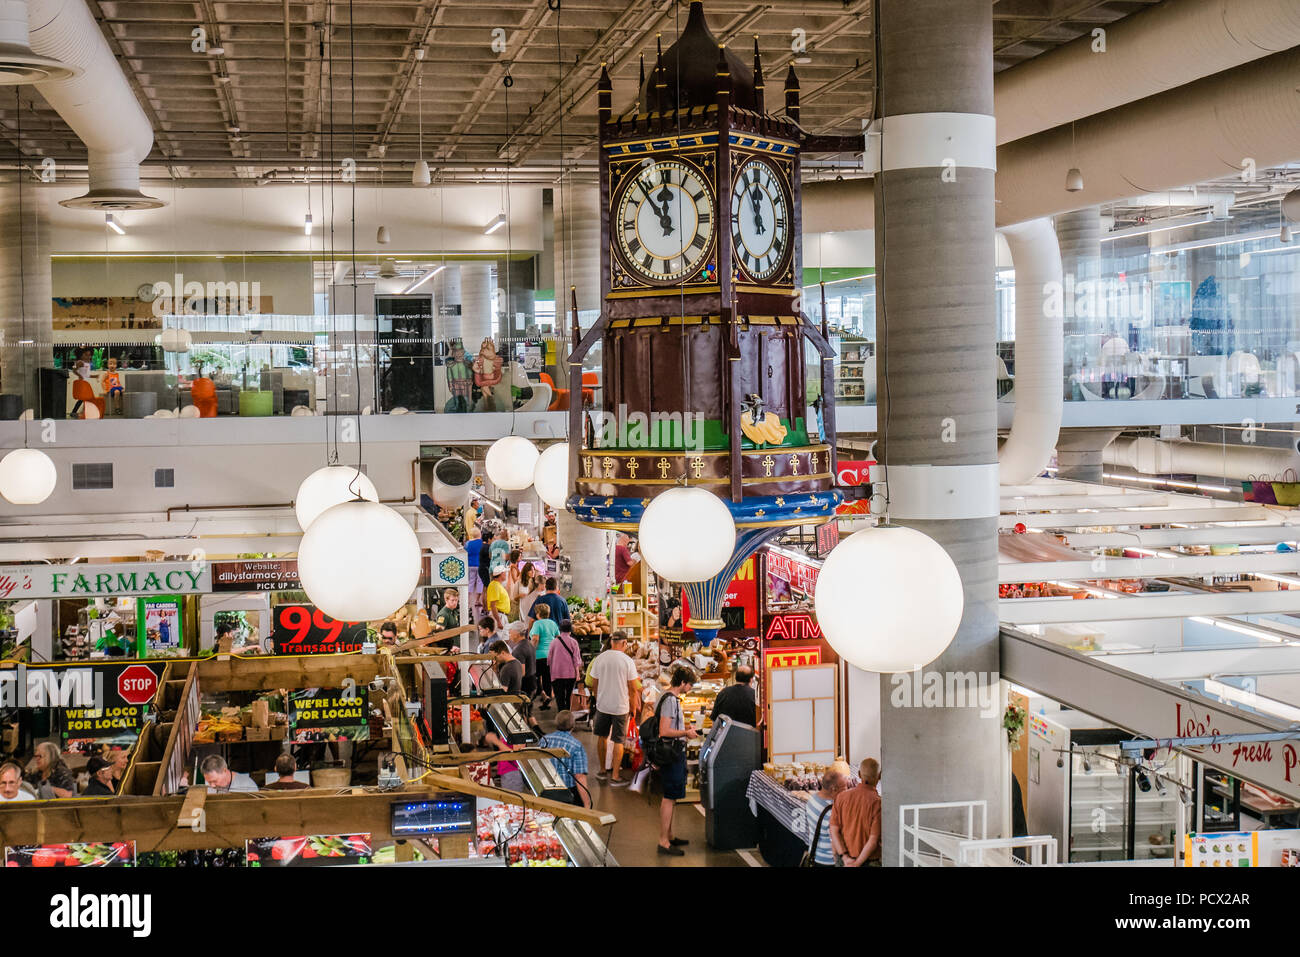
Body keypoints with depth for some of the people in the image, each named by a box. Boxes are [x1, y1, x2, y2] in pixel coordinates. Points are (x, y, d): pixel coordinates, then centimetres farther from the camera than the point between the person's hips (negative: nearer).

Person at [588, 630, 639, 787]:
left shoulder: (599, 659, -3)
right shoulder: (627, 661, -13)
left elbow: (594, 685, 5)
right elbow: (633, 689, -9)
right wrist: (632, 708, 4)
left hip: (602, 705, 3)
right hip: (621, 707, -3)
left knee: (602, 738, 19)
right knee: (618, 741, 5)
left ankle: (603, 770, 29)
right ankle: (616, 777, 8)